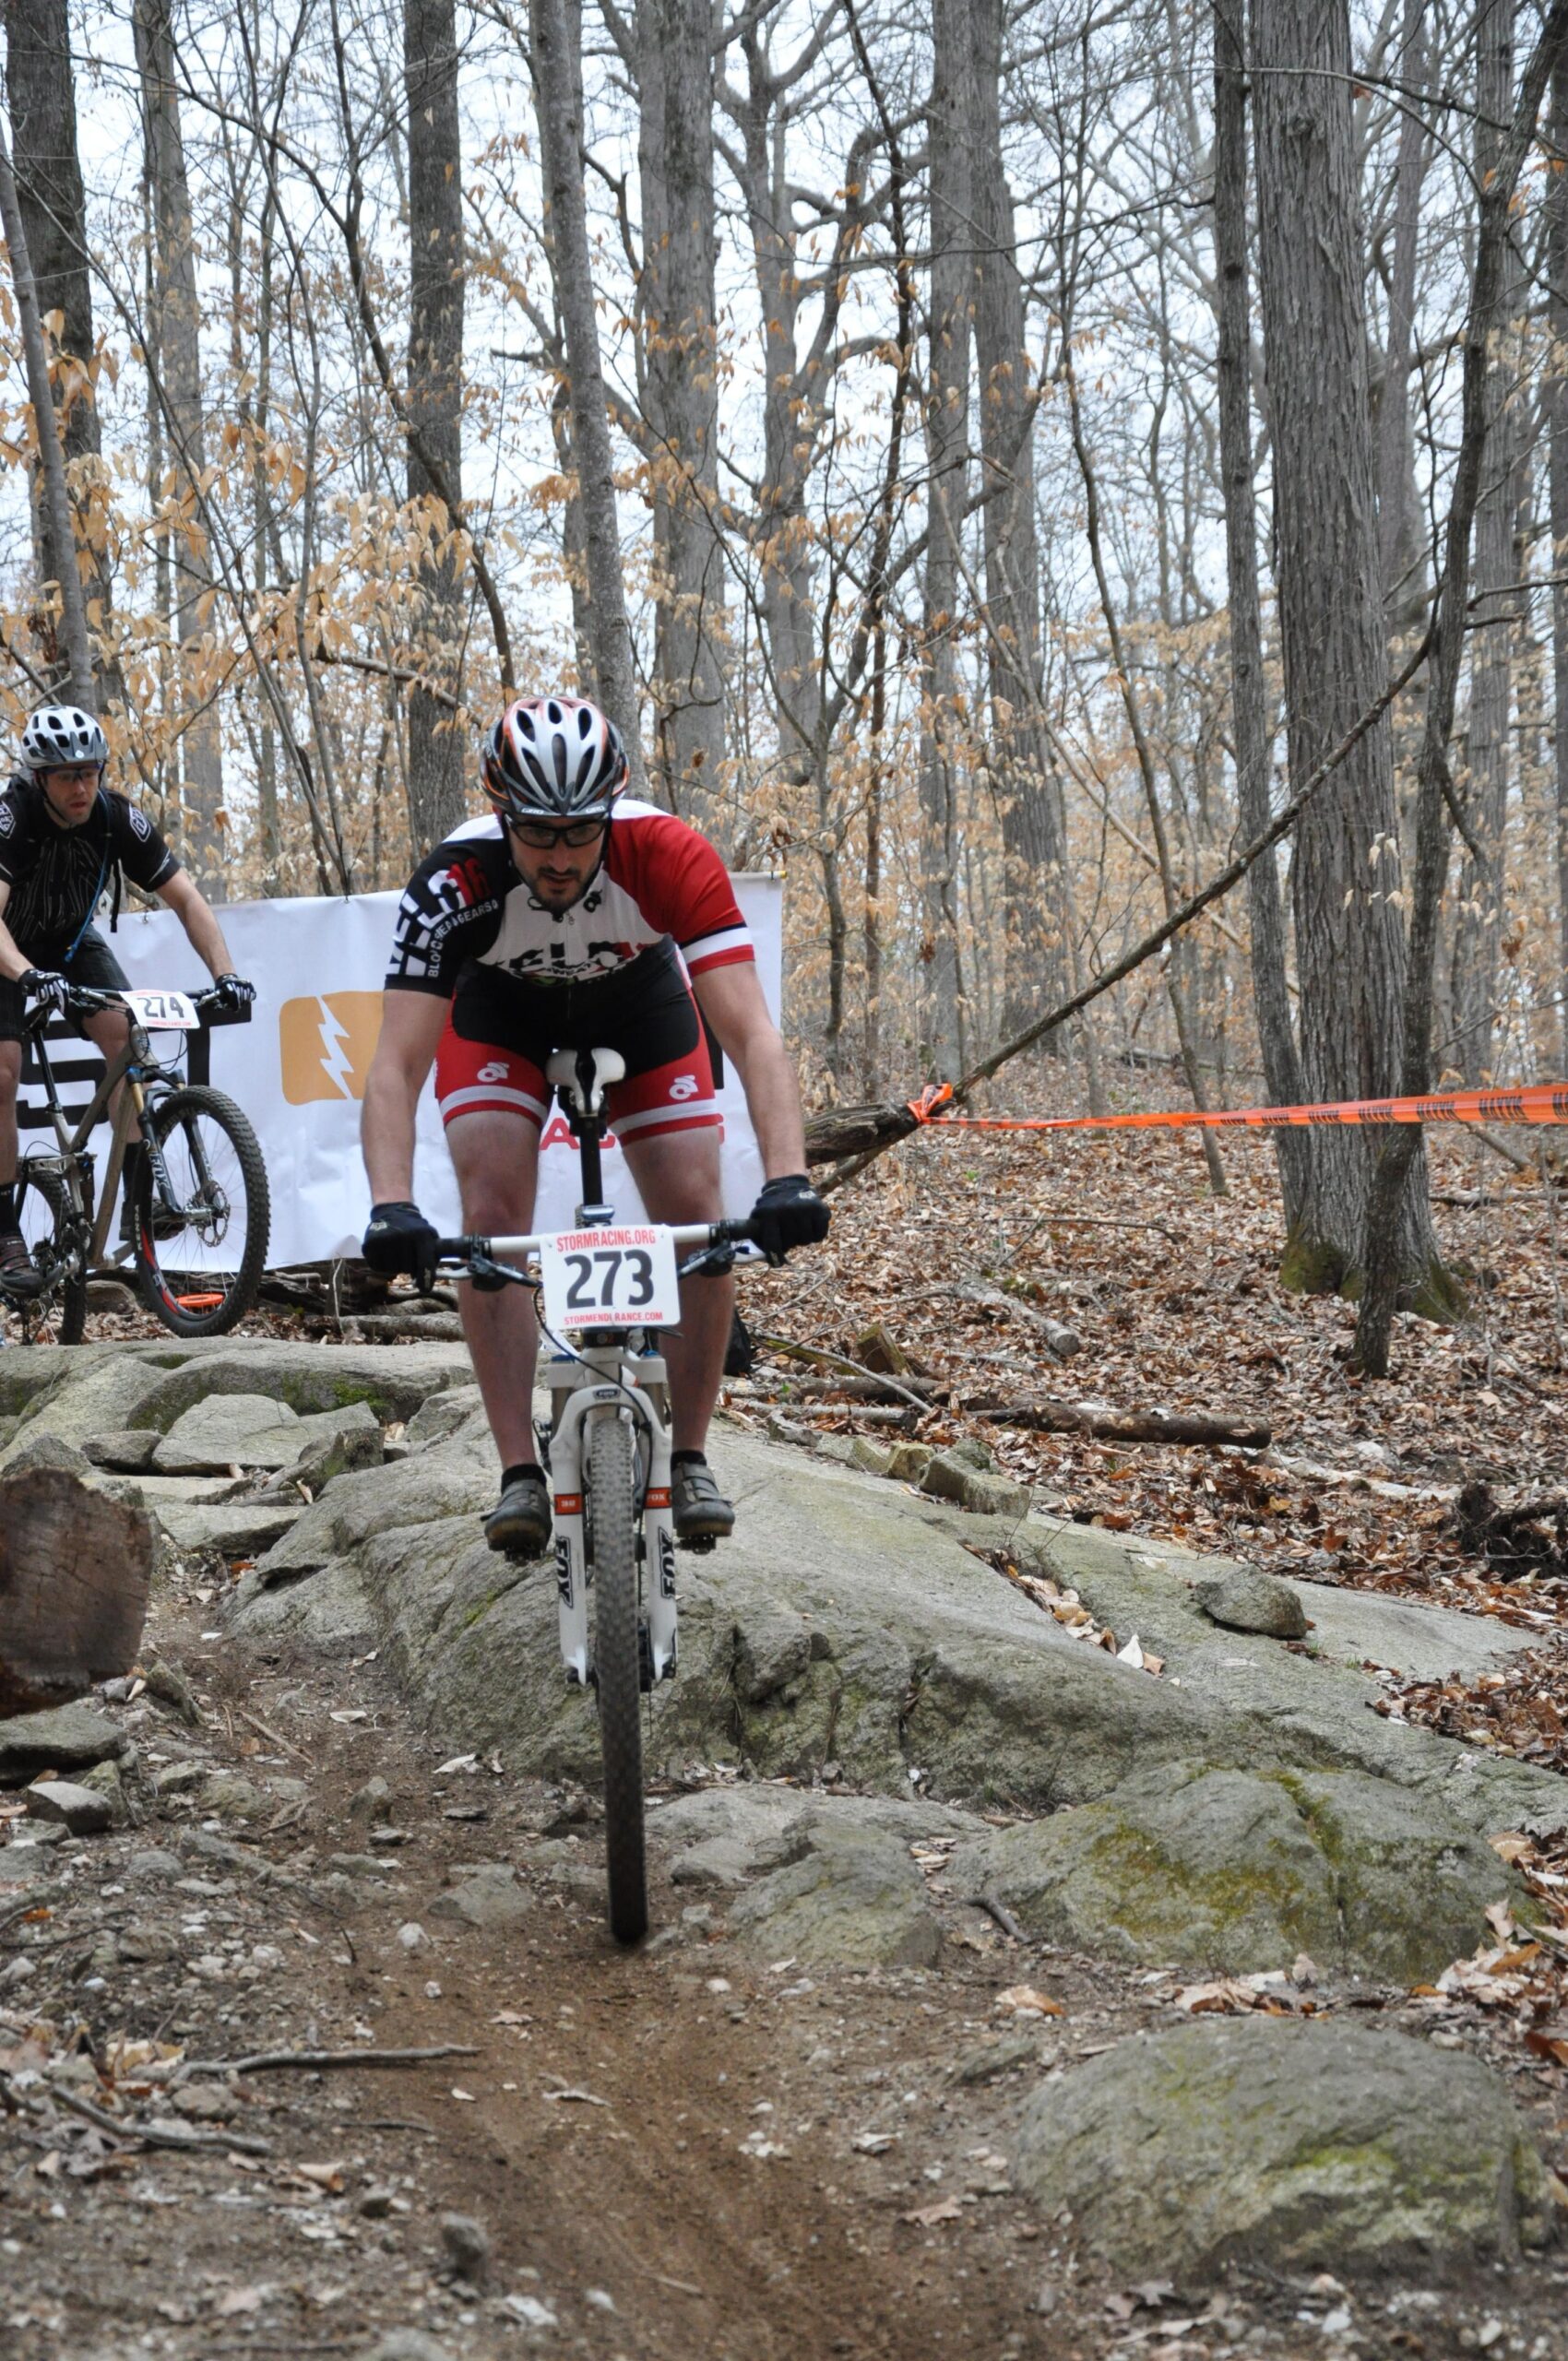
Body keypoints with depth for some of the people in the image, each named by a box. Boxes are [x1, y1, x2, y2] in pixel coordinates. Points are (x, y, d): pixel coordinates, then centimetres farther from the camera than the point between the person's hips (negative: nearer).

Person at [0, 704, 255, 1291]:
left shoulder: (118, 818, -21)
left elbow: (184, 898, -17)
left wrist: (224, 973, -30)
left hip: (73, 941, 3)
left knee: (127, 1038, -20)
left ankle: (138, 1197, -12)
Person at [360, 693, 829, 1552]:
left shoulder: (668, 857, -38)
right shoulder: (456, 881, -38)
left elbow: (751, 1035, -43)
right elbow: (397, 1066, -41)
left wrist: (788, 1180, -56)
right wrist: (391, 1207, -57)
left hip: (638, 996, 1)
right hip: (500, 1007, 0)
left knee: (696, 1215, -14)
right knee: (493, 1215, -20)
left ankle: (689, 1459, 2)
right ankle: (520, 1472, -12)